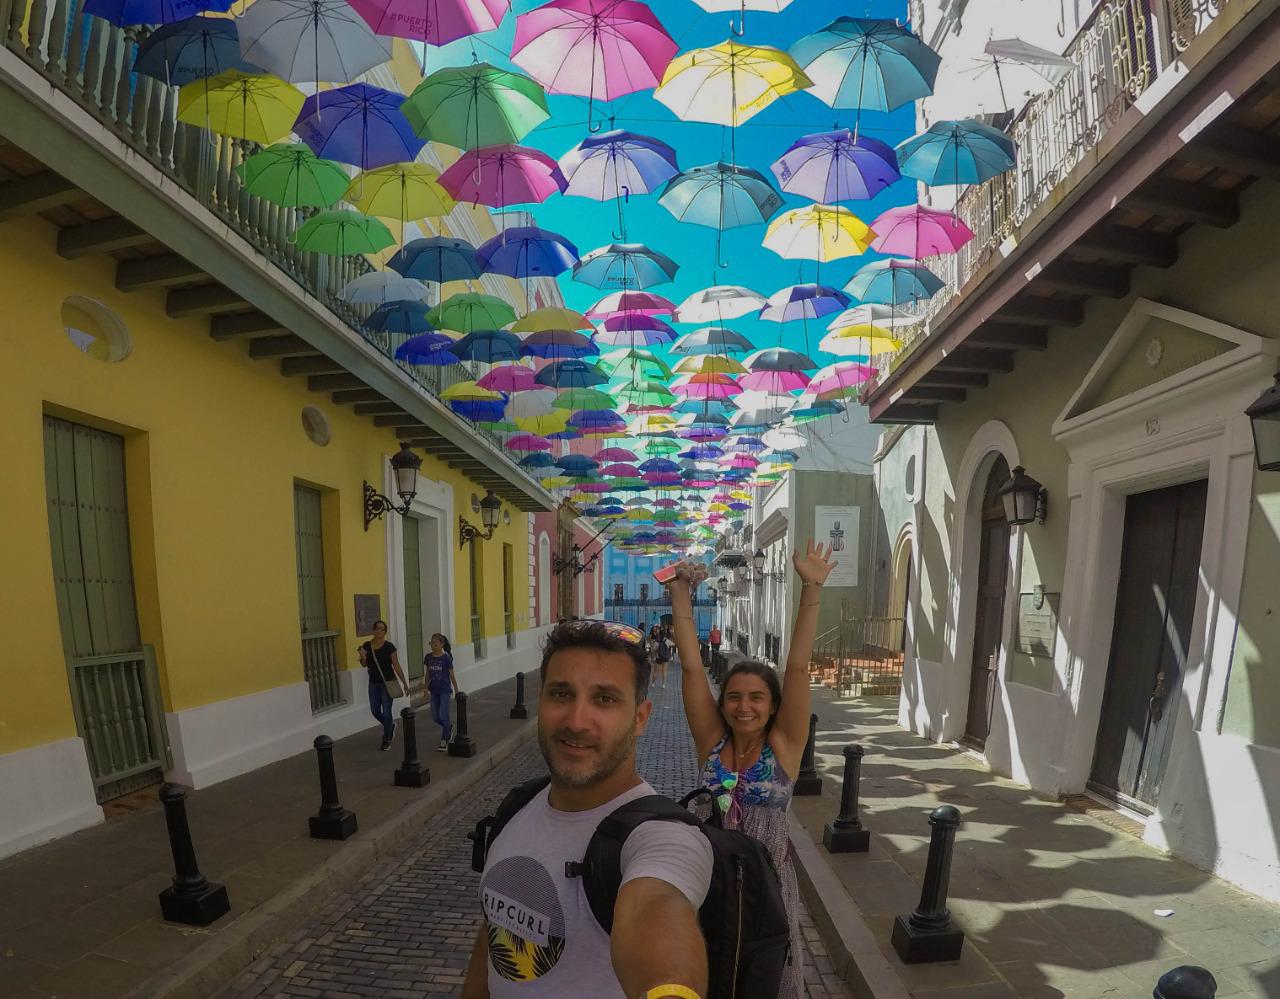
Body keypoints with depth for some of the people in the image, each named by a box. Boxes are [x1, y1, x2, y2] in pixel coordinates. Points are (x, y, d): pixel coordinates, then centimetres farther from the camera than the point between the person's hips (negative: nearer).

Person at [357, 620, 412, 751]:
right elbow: (365, 664, 7)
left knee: (386, 711, 0)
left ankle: (387, 740, 17)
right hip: (373, 682, 4)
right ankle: (390, 725, 39)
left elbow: (396, 666, -7)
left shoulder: (389, 647, -11)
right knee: (375, 710, 10)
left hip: (387, 682, -4)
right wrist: (363, 657, -16)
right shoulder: (367, 646, 0)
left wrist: (404, 683, -8)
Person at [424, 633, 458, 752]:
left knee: (443, 716, -4)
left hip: (444, 690, -5)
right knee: (435, 717, 10)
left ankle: (444, 742, 8)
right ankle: (449, 728, 37)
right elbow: (428, 674, 11)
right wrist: (427, 688, 7)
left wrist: (456, 691, -1)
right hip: (434, 691, 5)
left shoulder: (446, 658, -12)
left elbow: (452, 675, -5)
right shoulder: (428, 657, 0)